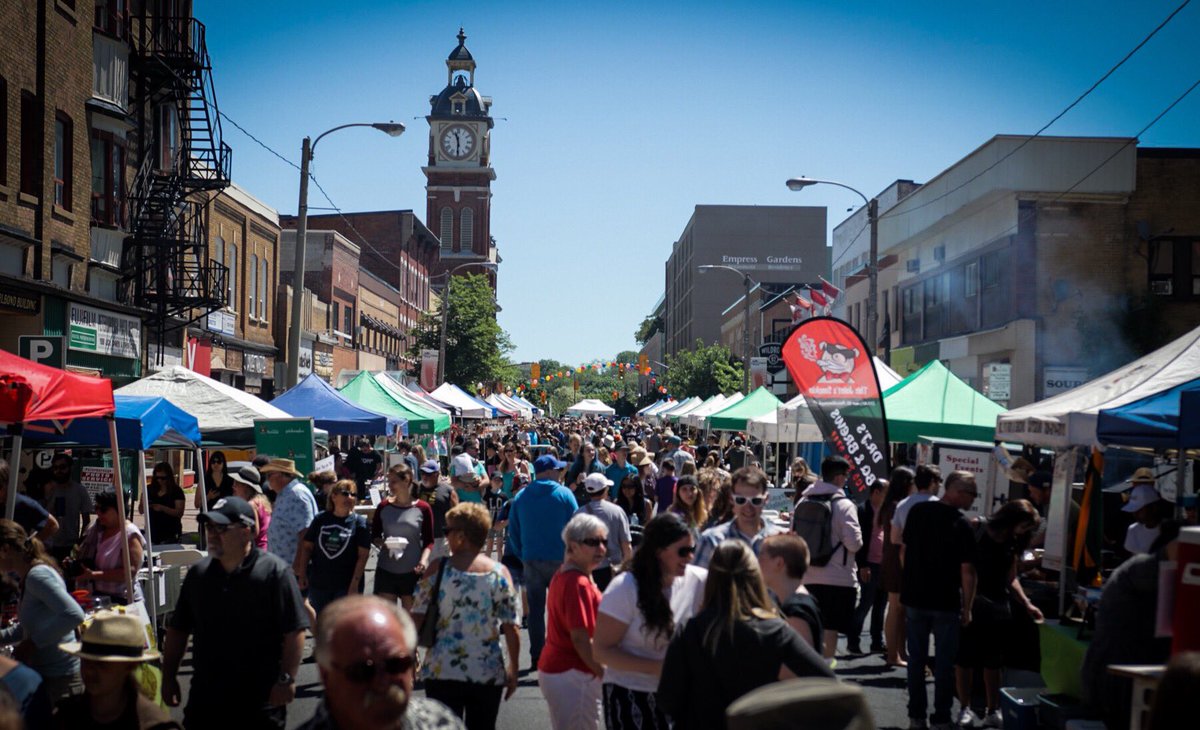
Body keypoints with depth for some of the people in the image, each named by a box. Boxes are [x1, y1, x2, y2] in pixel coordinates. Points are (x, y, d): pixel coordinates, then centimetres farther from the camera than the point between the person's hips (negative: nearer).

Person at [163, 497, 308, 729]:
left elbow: (294, 632, -13)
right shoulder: (198, 573, 7)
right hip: (205, 693, 5)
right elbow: (178, 630, 14)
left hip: (261, 695, -5)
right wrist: (169, 676, 11)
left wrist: (286, 679, -17)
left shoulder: (275, 572, -11)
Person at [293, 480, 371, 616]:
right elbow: (307, 547, 7)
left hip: (346, 585, -3)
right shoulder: (320, 519, 3)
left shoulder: (359, 523, -5)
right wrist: (302, 574, 1)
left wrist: (355, 583, -15)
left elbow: (363, 556, -8)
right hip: (319, 584, 3)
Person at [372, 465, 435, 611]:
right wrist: (382, 543, -15)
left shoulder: (422, 508, -4)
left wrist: (424, 560, -15)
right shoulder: (384, 507, 1)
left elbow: (429, 541, 2)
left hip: (412, 571, -1)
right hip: (386, 570, 1)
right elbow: (374, 536, 7)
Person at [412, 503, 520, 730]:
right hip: (488, 674, 1)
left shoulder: (438, 568, -5)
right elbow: (511, 629, -3)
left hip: (442, 671, -1)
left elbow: (416, 618, -6)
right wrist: (513, 670, 8)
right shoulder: (500, 573, -3)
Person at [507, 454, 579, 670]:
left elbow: (513, 531, 6)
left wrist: (522, 555, 13)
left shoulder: (520, 497, 4)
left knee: (535, 610, 8)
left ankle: (536, 656, 10)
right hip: (559, 560, -3)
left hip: (531, 561, 3)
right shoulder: (564, 494, -7)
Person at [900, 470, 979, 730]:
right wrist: (967, 607, -6)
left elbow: (904, 550, 9)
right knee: (944, 660, 5)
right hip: (946, 602, -4)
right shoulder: (961, 524, -14)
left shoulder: (918, 512, 1)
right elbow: (967, 570, -14)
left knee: (916, 658, 11)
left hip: (914, 597, 4)